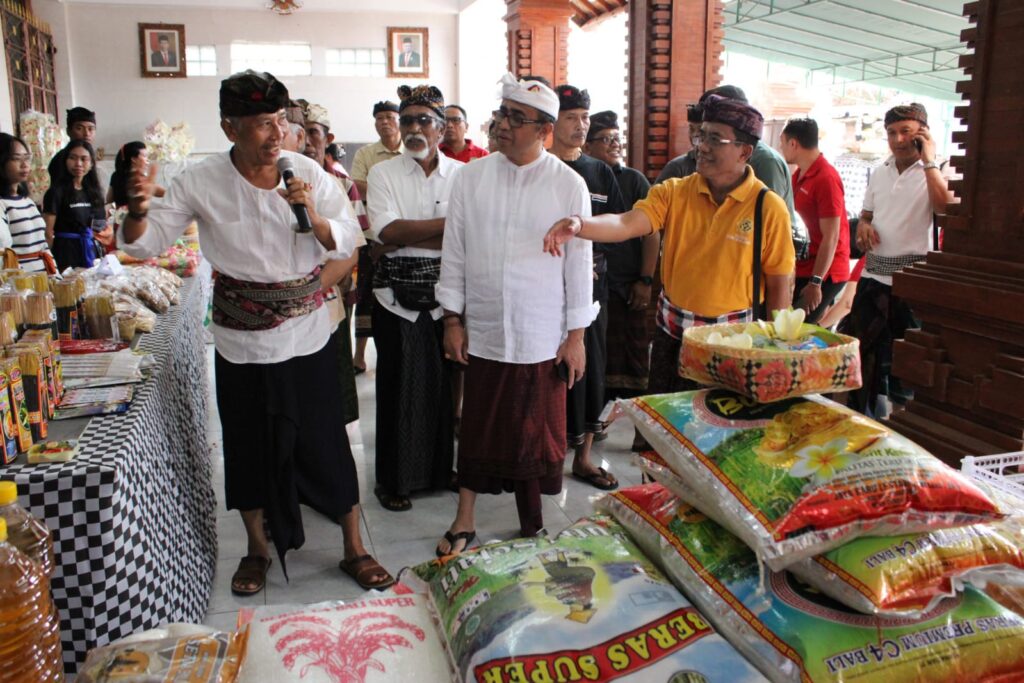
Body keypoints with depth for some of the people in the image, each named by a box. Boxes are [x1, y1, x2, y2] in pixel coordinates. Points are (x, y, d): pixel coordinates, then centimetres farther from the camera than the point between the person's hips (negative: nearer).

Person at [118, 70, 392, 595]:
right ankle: (257, 549, 35)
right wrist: (138, 209, -24)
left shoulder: (308, 174, -3)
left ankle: (354, 549, 22)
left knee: (326, 443, 5)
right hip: (241, 344, 1)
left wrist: (313, 215, -24)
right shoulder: (202, 182, -4)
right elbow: (146, 242, -3)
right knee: (249, 448, 13)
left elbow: (346, 242, -4)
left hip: (307, 339, 0)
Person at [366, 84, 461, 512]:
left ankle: (442, 468, 26)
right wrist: (447, 224, -12)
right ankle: (394, 479, 17)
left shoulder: (460, 174, 5)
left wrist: (405, 235, -14)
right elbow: (386, 231, -12)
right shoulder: (383, 174, 2)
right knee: (400, 384, 3)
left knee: (446, 379, 6)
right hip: (398, 293, -1)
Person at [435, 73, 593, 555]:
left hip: (543, 338, -1)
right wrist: (452, 319, 3)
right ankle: (464, 521, 29)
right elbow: (454, 251, 5)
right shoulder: (471, 177, 2)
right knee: (478, 430, 12)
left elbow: (579, 261, -2)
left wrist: (576, 335, -3)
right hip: (483, 333, 2)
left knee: (537, 436, 10)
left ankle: (532, 525, 30)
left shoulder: (569, 185, -4)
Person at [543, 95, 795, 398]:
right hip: (671, 332, 3)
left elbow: (780, 283, -6)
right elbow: (626, 224, -20)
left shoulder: (769, 207, -10)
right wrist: (579, 225, -40)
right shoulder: (674, 192, -4)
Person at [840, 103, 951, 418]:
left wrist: (928, 160, -17)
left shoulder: (934, 172, -5)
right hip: (873, 274, 6)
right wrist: (863, 228, 1)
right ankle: (860, 415, 27)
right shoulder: (880, 173, 14)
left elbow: (944, 207, -25)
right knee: (862, 350, 12)